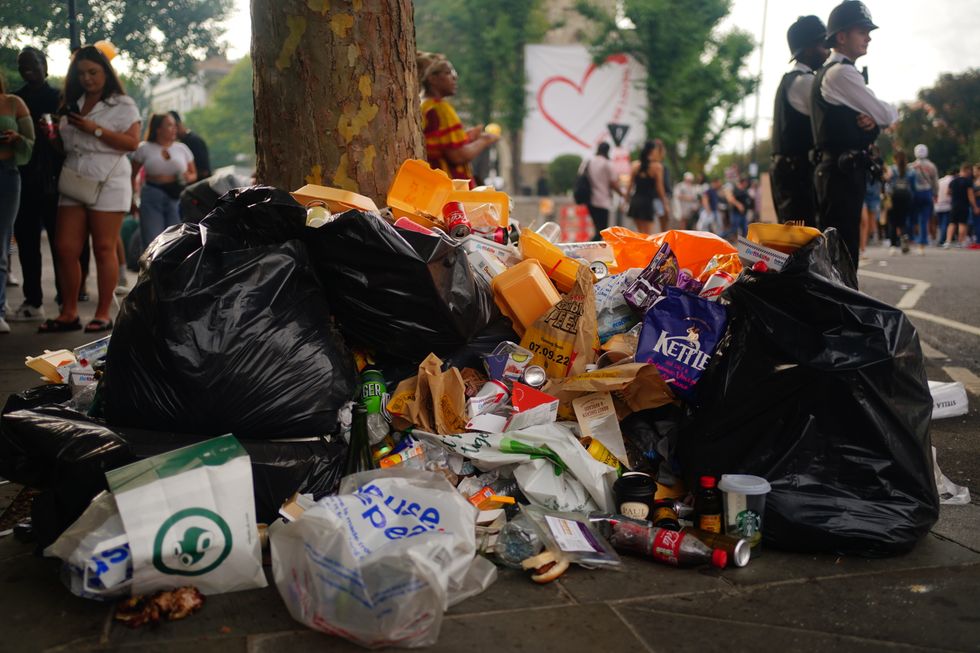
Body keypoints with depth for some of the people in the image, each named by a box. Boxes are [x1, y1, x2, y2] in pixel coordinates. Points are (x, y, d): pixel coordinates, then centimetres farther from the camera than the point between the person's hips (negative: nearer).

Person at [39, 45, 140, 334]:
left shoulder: (122, 104, 3)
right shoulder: (72, 105, 20)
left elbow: (132, 143, -8)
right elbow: (64, 143, 24)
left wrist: (95, 129, -14)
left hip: (108, 184, -5)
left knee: (104, 249, -5)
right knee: (65, 248, 0)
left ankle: (103, 314, 1)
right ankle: (68, 313, 7)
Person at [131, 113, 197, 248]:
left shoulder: (182, 148, 10)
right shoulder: (145, 148, 4)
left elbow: (194, 174, 16)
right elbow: (132, 175, 9)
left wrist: (188, 177, -8)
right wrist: (132, 200, 3)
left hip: (177, 198, 2)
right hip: (152, 199, -2)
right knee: (152, 243, -7)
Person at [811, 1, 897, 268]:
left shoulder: (832, 72, 21)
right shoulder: (841, 73, -11)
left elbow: (851, 118, 21)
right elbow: (886, 115, -11)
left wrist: (873, 119, -2)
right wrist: (887, 113, 12)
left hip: (840, 170, 10)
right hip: (842, 172, -10)